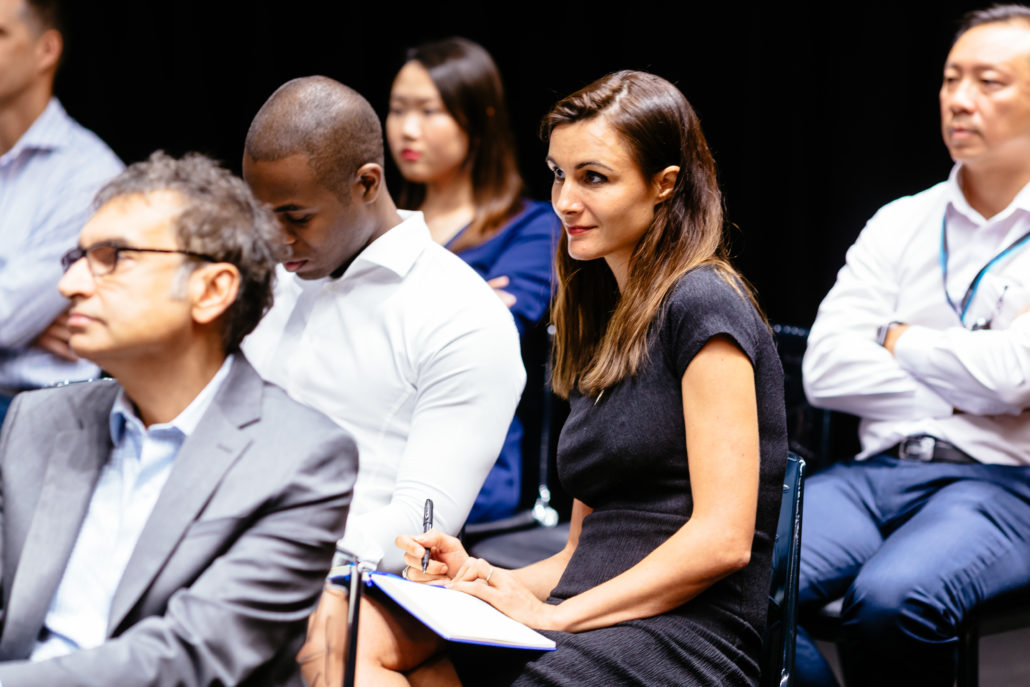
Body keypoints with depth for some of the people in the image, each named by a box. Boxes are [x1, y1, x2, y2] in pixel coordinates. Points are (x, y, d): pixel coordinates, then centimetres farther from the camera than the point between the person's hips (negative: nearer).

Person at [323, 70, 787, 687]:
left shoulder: (703, 306, -6)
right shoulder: (602, 323, 21)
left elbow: (723, 538, -13)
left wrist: (554, 615, -12)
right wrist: (481, 577, 2)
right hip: (590, 632, 7)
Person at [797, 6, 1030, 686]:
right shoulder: (899, 224, 17)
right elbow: (826, 370, 5)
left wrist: (894, 339, 3)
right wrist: (967, 389, -3)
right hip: (878, 470, 4)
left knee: (892, 597, -35)